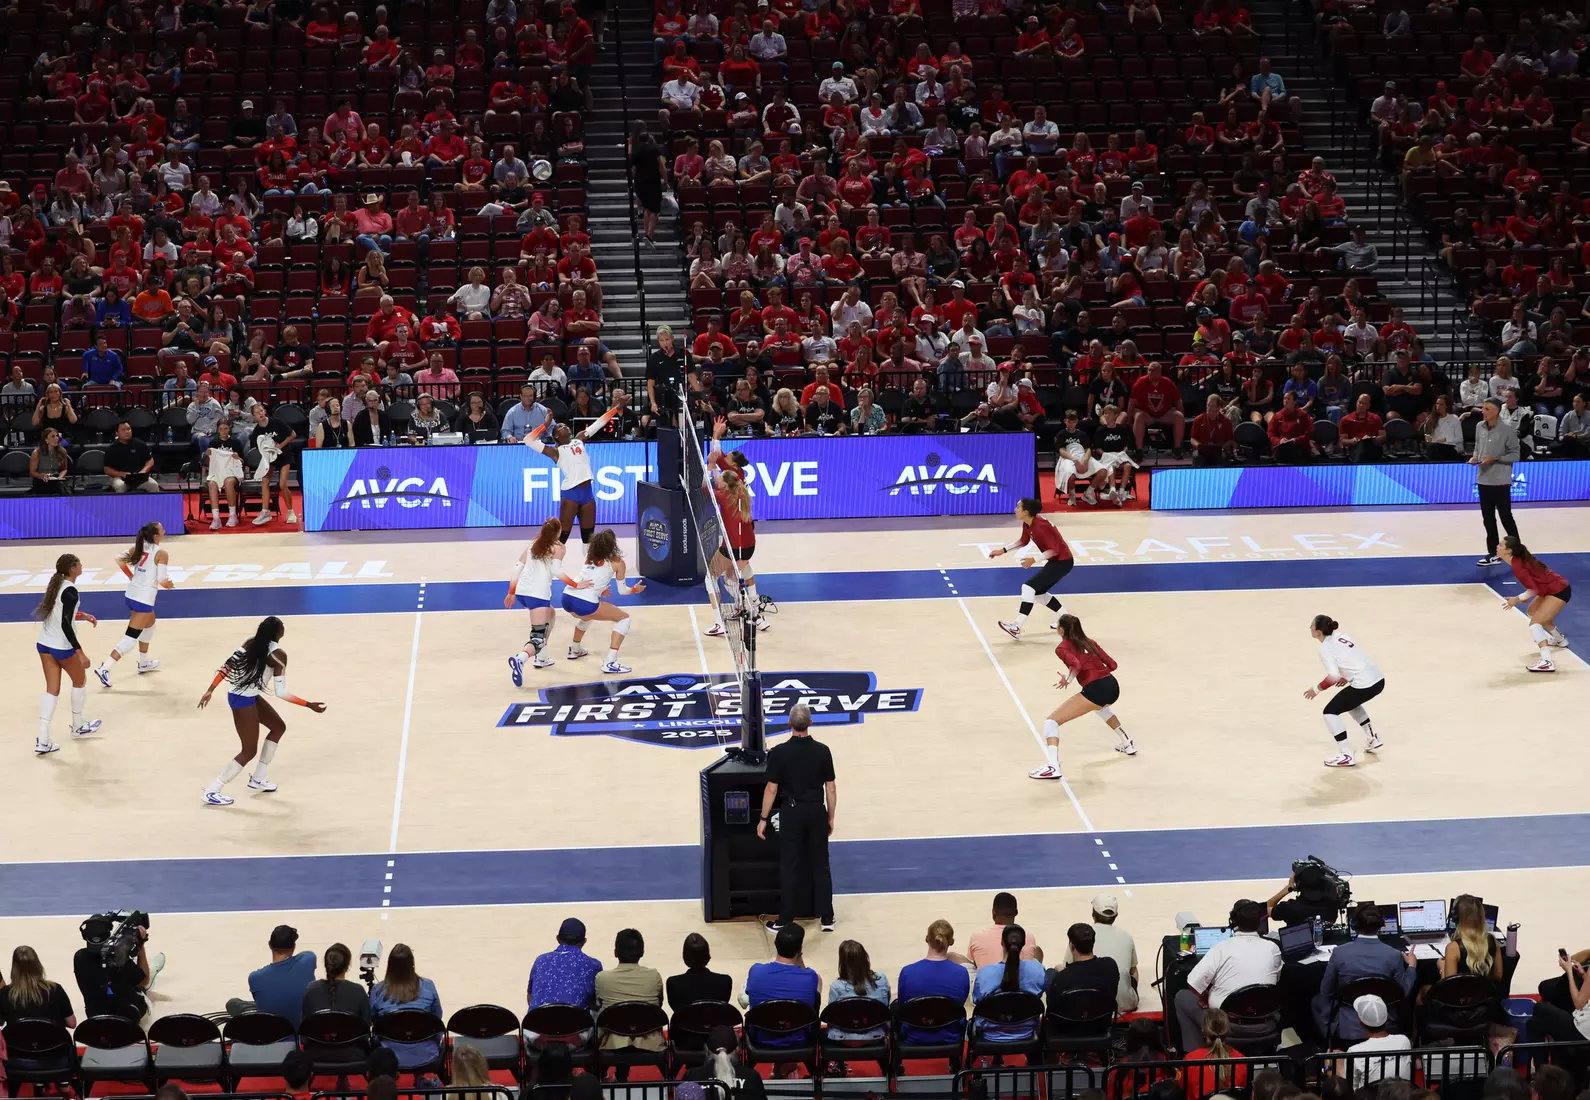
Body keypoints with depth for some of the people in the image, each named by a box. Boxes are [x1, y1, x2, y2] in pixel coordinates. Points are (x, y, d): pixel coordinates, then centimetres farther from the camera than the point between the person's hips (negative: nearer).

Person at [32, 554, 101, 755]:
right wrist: (80, 653, -23)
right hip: (62, 646, -7)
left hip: (44, 643, 7)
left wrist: (82, 615, 26)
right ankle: (78, 726, 34)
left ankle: (42, 739, -2)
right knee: (80, 681, 18)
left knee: (52, 689, 8)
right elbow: (66, 625, -24)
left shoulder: (56, 584, 5)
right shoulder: (70, 591, -20)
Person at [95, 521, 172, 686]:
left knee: (150, 624, 32)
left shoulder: (139, 547, 6)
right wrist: (169, 584, 5)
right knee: (131, 638, -6)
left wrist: (132, 576, 14)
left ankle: (144, 663, 42)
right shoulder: (161, 553, -13)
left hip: (131, 594, 8)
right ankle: (105, 668, -16)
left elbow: (120, 560, 5)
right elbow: (161, 580, -17)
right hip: (145, 599, -8)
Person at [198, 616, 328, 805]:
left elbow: (227, 665, -2)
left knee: (278, 727, 22)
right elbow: (281, 693, -19)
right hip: (244, 700, -8)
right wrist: (309, 705, -13)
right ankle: (211, 791, 6)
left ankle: (258, 779, 29)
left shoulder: (252, 643, -1)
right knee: (249, 751, 3)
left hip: (249, 696, 8)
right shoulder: (278, 655, -20)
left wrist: (210, 690, 4)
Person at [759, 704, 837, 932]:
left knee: (789, 867, 5)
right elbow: (831, 787, 0)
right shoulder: (822, 751, -5)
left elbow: (772, 789, -9)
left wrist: (763, 818, 1)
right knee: (820, 865, 11)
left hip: (792, 812, -2)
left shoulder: (779, 753, -12)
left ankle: (785, 921, 9)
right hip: (817, 811, 2)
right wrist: (830, 817, 12)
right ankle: (827, 918, 15)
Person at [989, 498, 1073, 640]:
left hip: (1062, 562, -10)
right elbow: (1024, 541, 19)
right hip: (1056, 561, 10)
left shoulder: (1040, 526, -28)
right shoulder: (1027, 524, -1)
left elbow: (1054, 549, -26)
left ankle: (1016, 628, -20)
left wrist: (1035, 559, -34)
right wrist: (1003, 550, 13)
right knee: (1038, 591, 18)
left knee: (1029, 587, -17)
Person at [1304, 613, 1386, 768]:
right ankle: (1374, 740, 41)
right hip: (1378, 679, 9)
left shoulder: (1325, 648, -10)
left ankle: (1346, 756, -3)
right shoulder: (1339, 635, 14)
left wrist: (1317, 689, -5)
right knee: (1350, 702, 35)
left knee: (1330, 711, 1)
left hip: (1364, 685, -9)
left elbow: (1333, 677, -18)